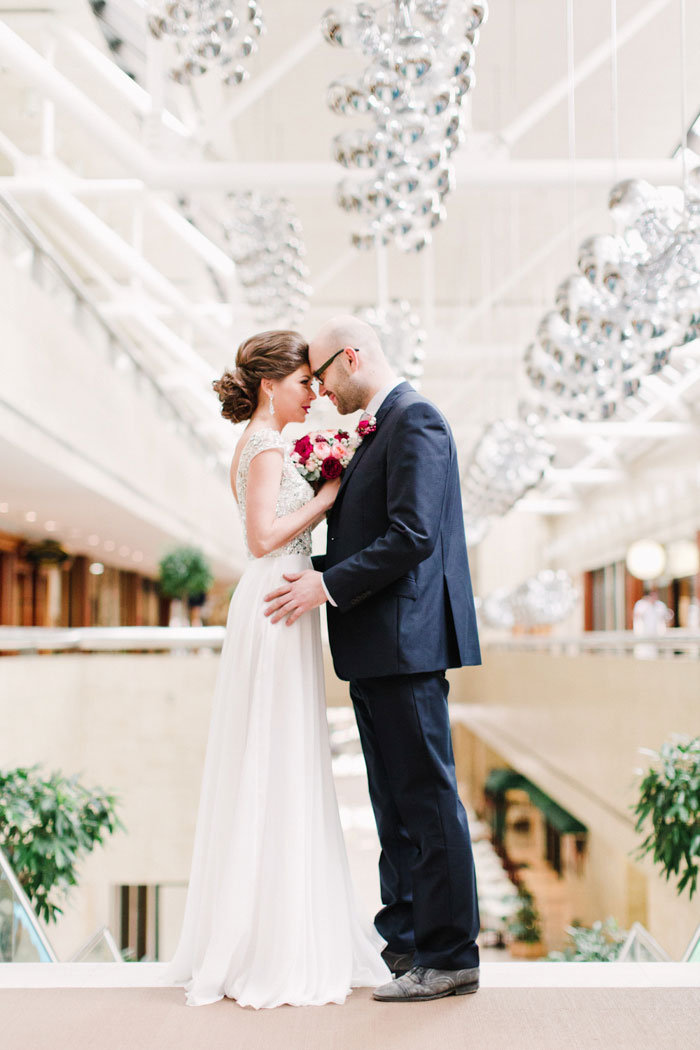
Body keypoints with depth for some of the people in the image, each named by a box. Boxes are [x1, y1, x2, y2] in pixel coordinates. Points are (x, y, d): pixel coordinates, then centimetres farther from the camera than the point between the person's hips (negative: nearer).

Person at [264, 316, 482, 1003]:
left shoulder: (415, 420, -12)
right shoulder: (380, 427, 19)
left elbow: (413, 535, -21)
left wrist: (329, 585, -16)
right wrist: (318, 572, 11)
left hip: (404, 641, -10)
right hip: (377, 649, 10)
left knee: (427, 798, -4)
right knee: (394, 802, 15)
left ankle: (450, 958, 4)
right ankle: (402, 940, 25)